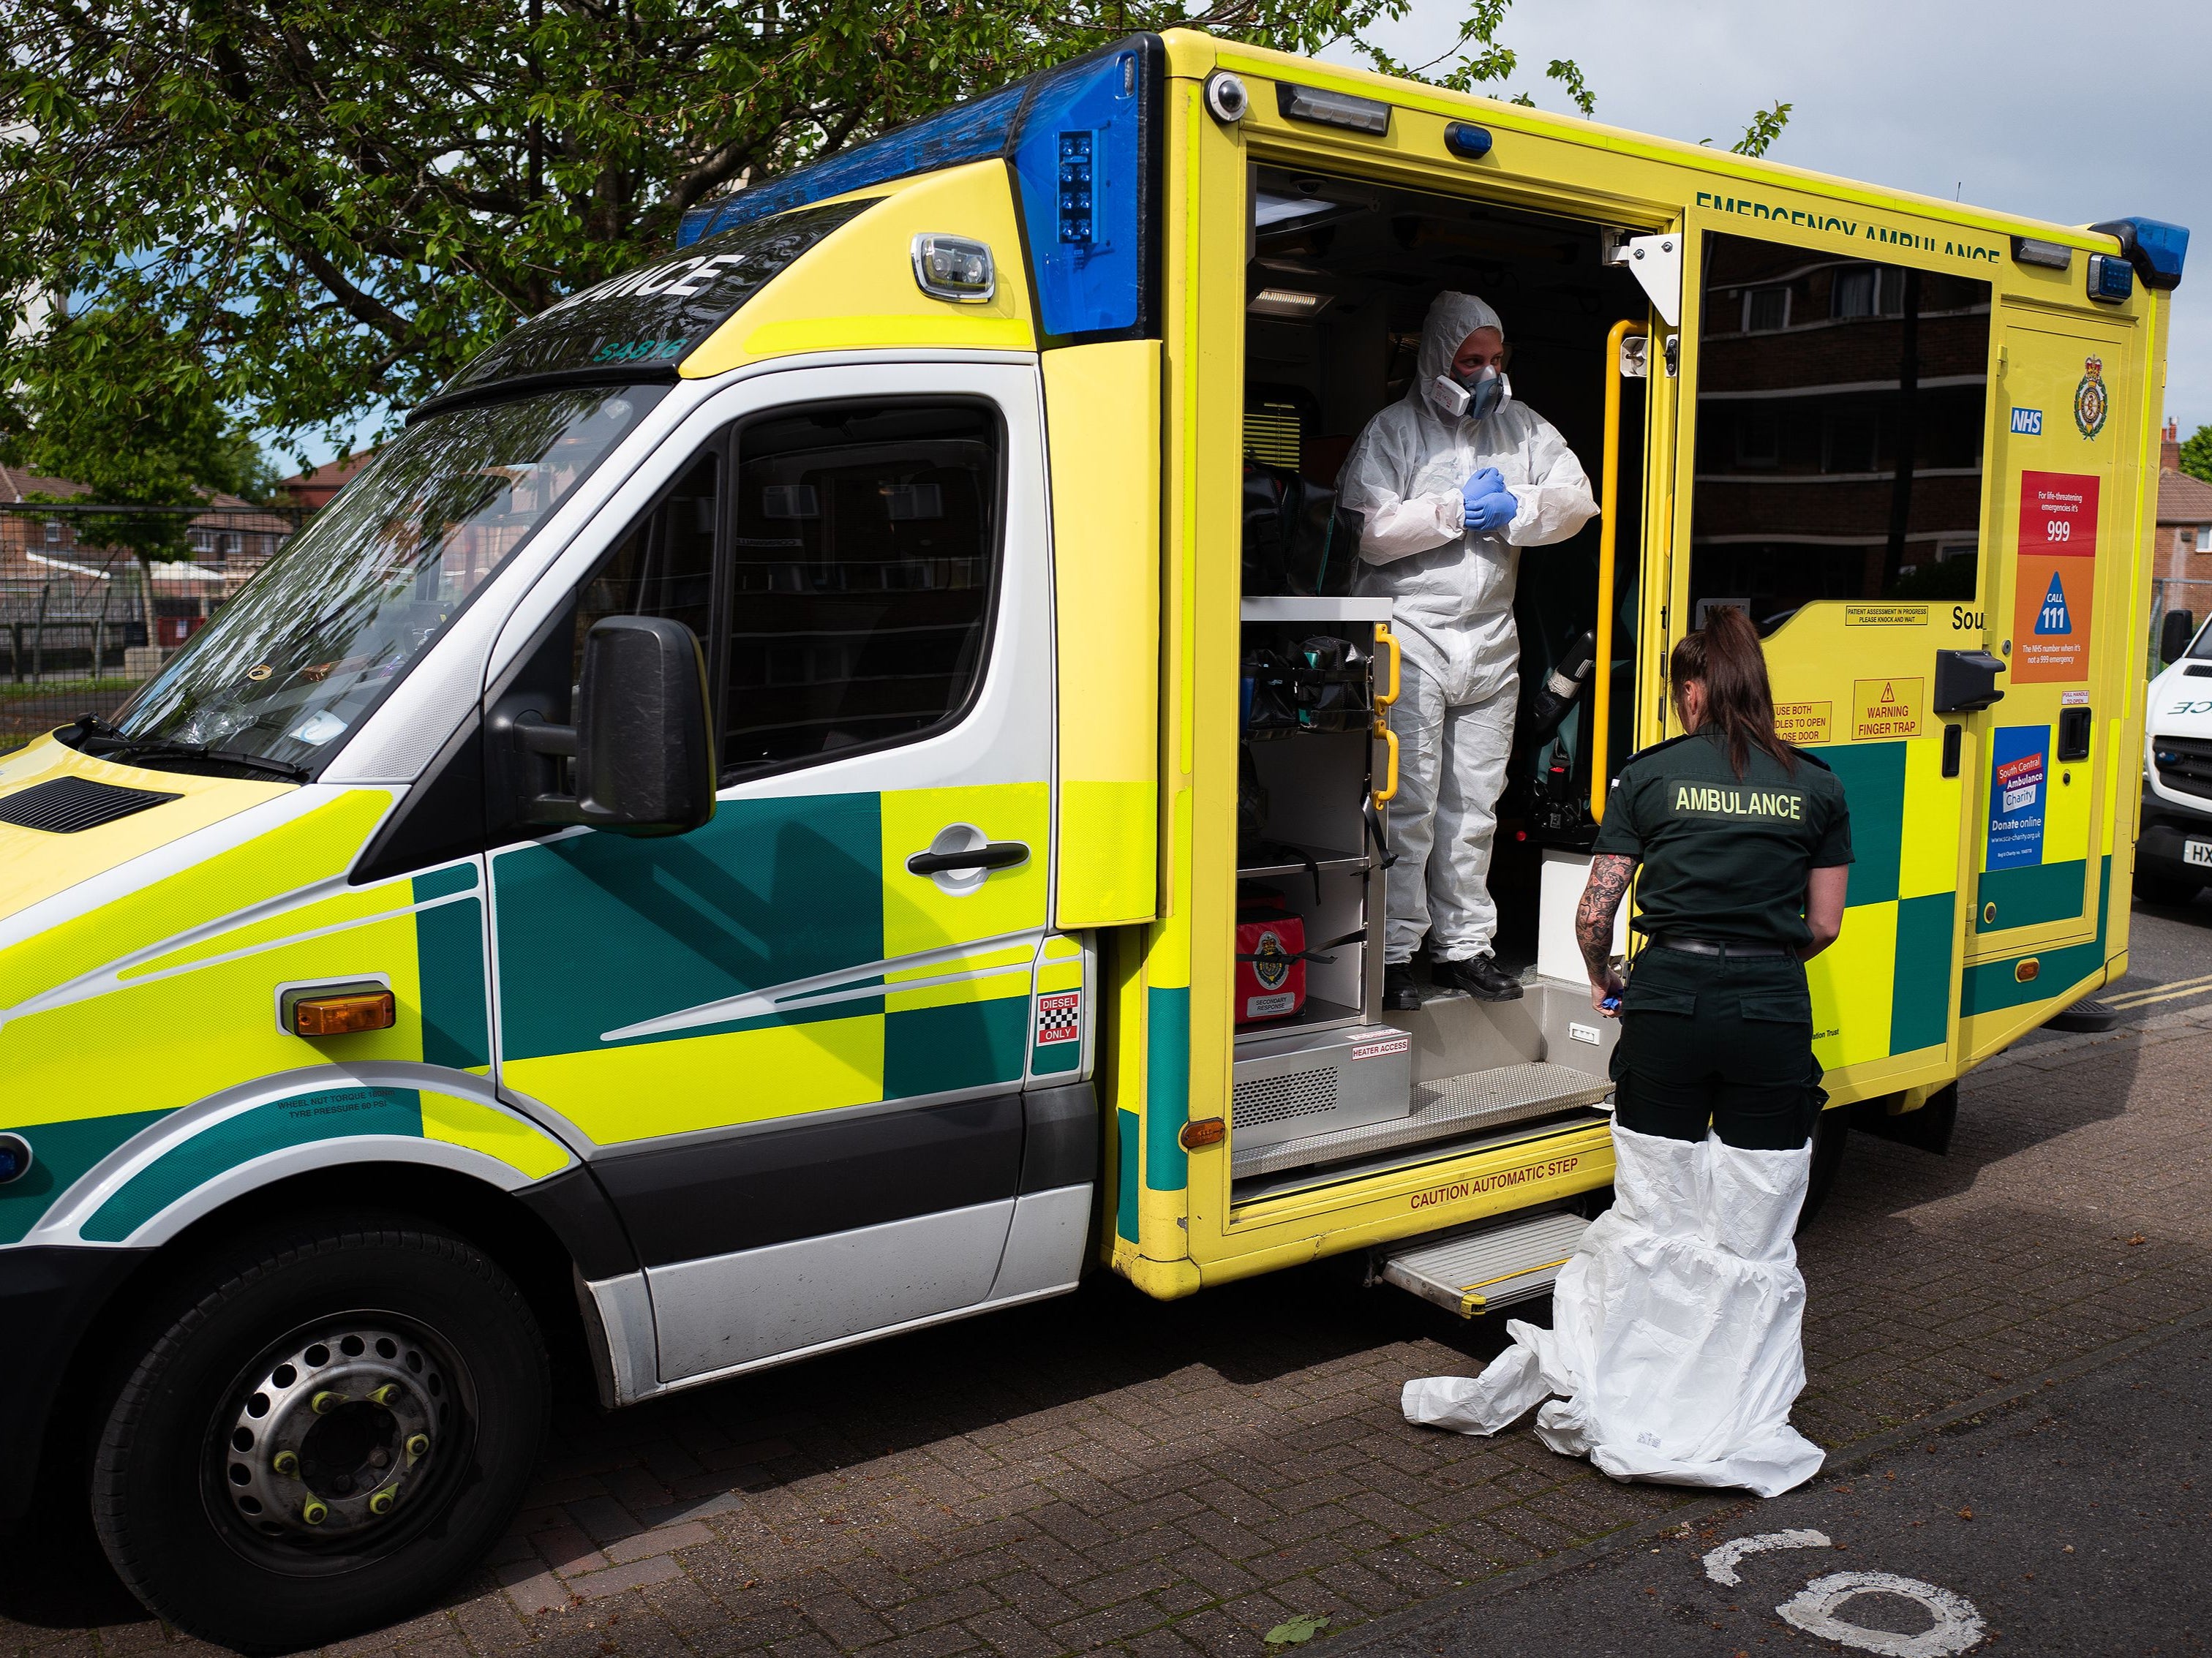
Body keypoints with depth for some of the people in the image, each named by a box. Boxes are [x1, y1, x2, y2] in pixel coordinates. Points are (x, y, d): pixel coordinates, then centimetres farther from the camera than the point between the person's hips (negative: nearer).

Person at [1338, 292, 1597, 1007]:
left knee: (1475, 800, 9)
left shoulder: (1520, 425, 14)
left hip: (1491, 636, 6)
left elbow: (1576, 499, 10)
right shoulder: (1394, 429, -2)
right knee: (1409, 800, -9)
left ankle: (1462, 945, 19)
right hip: (1410, 633, -5)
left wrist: (1513, 510, -6)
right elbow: (1368, 531, -13)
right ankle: (1391, 953, -2)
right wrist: (1455, 511, -12)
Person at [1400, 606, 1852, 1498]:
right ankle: (1739, 1427, 14)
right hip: (1771, 1018, 0)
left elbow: (1595, 912, 1)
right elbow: (1824, 925, 9)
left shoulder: (1651, 774, 2)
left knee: (1652, 1220, 12)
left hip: (1667, 1001, 0)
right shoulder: (1815, 787, 5)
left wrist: (1602, 983, 19)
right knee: (1753, 1239, 9)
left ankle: (1605, 1404, 19)